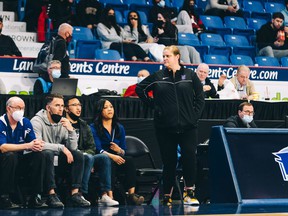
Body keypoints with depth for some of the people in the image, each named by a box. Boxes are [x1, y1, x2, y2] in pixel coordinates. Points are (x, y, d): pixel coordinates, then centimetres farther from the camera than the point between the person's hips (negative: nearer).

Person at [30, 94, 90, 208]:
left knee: (78, 155, -10)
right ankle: (51, 194, -35)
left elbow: (73, 148, 0)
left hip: (55, 163, 6)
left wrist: (71, 130, -16)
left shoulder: (63, 123, 7)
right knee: (48, 153, -36)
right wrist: (62, 148, -27)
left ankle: (75, 194, -18)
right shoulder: (37, 121, -12)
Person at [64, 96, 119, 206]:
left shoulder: (84, 126, 22)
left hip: (85, 157, 7)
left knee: (104, 158, -17)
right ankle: (81, 193, -36)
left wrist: (86, 154, -4)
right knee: (88, 158, -33)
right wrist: (85, 155, -17)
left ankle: (105, 195, -27)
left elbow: (92, 147, 19)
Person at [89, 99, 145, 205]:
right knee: (110, 162, -38)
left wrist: (119, 150, -10)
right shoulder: (94, 128, 4)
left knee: (129, 160, -28)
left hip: (117, 160, 4)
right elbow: (98, 149, -10)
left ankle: (132, 194, -44)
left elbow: (124, 152, 15)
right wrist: (112, 156, -27)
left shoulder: (119, 128, 20)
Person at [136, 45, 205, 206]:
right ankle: (167, 196, 15)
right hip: (165, 127, 1)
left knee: (190, 158, -11)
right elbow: (140, 89, 15)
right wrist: (152, 104, 6)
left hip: (188, 126, -1)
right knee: (169, 162, 5)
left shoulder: (190, 75, 4)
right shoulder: (158, 77, 5)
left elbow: (200, 97, 8)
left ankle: (190, 193, -2)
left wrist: (195, 115, -2)